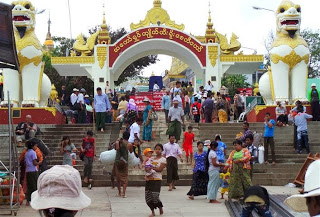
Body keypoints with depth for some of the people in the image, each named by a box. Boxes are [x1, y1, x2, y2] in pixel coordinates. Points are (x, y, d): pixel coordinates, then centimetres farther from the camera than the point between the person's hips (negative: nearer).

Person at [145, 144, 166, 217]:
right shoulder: (152, 158, 14)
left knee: (155, 196, -12)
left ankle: (160, 208, 18)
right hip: (149, 178, 5)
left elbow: (160, 169, -10)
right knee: (148, 196, 1)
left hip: (157, 179, -5)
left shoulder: (163, 159, 1)